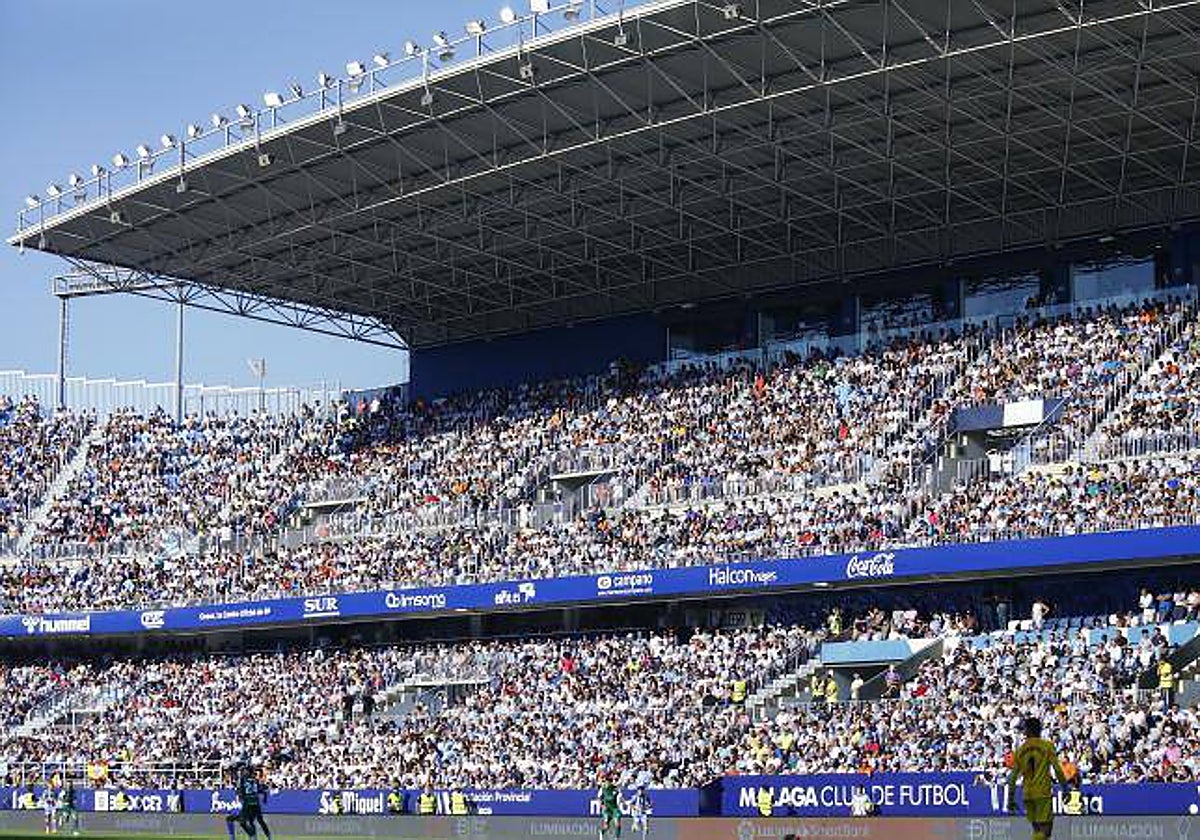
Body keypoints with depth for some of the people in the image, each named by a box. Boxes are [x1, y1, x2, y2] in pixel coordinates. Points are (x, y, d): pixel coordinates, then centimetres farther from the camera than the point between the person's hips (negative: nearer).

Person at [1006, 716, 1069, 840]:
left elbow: (1013, 777, 9)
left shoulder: (1020, 750, 8)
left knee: (1037, 828, 15)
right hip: (1044, 793, -4)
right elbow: (1057, 769, -10)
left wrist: (1011, 799, 15)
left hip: (1028, 795, 4)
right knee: (1045, 827, -5)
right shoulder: (1047, 746, -2)